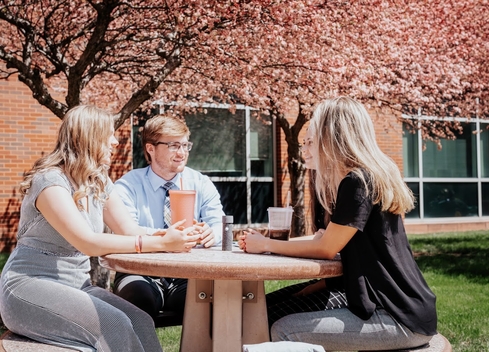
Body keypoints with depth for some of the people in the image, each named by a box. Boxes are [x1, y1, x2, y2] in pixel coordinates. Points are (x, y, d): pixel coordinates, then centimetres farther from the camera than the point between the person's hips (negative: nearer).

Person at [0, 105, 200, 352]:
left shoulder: (99, 182, 8)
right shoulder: (50, 181, -17)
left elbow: (130, 231, 1)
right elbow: (88, 243, -27)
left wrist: (168, 236, -20)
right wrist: (160, 243, -31)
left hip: (76, 287, 7)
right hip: (28, 289, -7)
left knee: (141, 322, -19)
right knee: (114, 325, -28)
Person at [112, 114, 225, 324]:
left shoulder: (201, 184, 8)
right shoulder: (128, 186, -2)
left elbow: (219, 225, -2)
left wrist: (210, 233, -27)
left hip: (188, 278, 2)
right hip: (142, 276, -2)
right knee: (138, 294, -36)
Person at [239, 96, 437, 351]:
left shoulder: (358, 182, -17)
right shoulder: (370, 177, 13)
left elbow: (325, 249, -13)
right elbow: (328, 238, 15)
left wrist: (267, 245, -2)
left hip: (401, 318, -9)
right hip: (391, 304, 9)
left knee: (284, 332, -13)